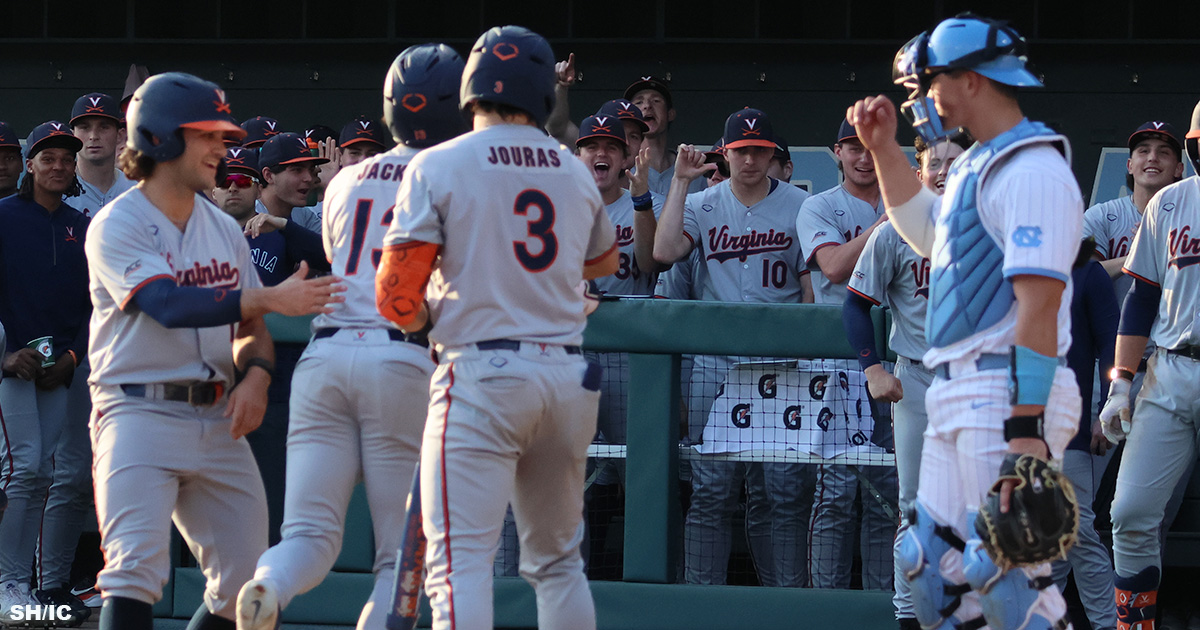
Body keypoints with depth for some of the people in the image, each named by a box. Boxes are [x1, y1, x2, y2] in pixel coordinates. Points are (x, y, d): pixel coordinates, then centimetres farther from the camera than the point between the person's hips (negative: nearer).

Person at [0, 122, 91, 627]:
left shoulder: (82, 229, 14)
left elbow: (94, 301, 14)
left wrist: (72, 357, 1)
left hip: (63, 368, 4)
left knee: (48, 476, 0)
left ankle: (53, 585, 2)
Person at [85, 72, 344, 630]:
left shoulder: (224, 229, 14)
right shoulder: (117, 225, -8)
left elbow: (251, 326, 17)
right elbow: (171, 305, -23)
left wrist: (255, 373, -5)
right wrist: (270, 298, -30)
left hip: (218, 420, 7)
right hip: (140, 412, -7)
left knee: (247, 584, 5)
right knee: (135, 569, -18)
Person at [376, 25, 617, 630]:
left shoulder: (438, 165, -3)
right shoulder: (575, 171, 12)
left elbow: (396, 296, -7)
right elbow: (604, 259, 30)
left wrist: (427, 320, 14)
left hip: (481, 376, -5)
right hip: (568, 376, 5)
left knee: (460, 559, -10)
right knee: (557, 561, 16)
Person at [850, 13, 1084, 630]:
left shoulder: (1032, 170, -15)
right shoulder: (976, 164, 18)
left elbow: (1039, 302, -23)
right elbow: (926, 230, 40)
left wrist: (1027, 430, -29)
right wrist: (884, 147, 28)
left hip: (1006, 394, -11)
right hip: (954, 394, 11)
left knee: (1007, 571, -16)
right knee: (933, 562, 11)